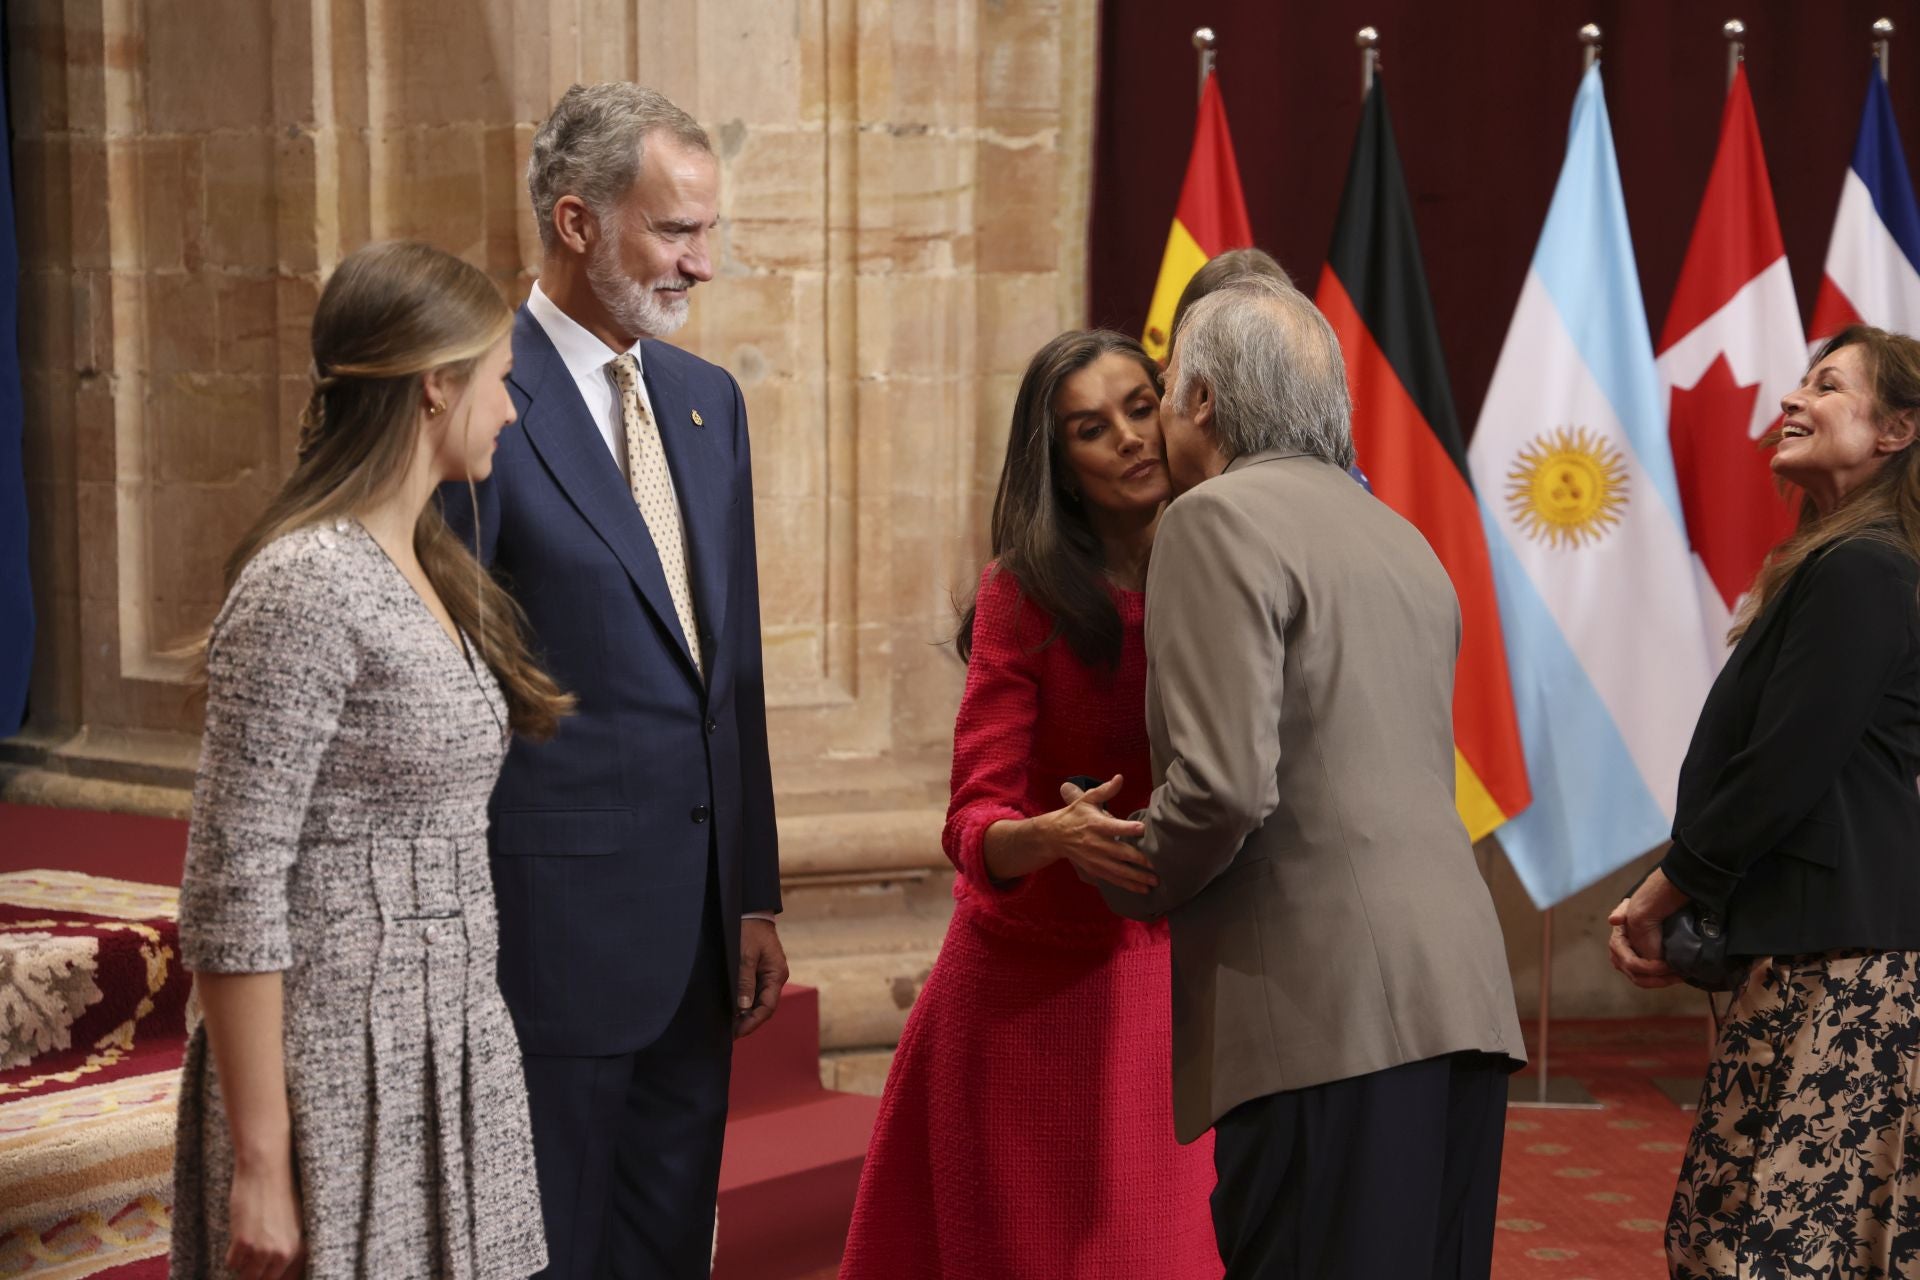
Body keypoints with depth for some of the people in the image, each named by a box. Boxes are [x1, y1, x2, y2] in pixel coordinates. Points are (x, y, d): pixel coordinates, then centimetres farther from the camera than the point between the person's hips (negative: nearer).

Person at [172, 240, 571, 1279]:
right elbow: (231, 892, -18)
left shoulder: (430, 571, 10)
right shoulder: (306, 587, -16)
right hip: (342, 1075, -8)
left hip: (448, 1059, 8)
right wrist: (259, 1164, -18)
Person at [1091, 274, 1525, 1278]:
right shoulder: (1403, 540, 21)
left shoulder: (1219, 518, -5)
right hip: (1461, 998, 8)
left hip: (1327, 1009, -8)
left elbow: (1226, 787, -16)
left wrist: (1127, 884, 3)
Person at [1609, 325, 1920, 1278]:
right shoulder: (1830, 566, 18)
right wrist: (1673, 899, 12)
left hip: (1836, 957, -10)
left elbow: (1781, 774, -17)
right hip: (1815, 944, 10)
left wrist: (1662, 892, -6)